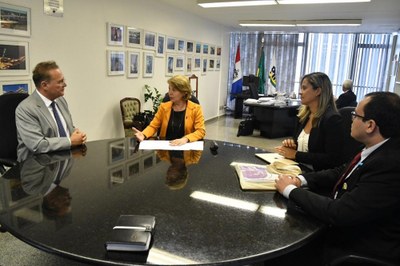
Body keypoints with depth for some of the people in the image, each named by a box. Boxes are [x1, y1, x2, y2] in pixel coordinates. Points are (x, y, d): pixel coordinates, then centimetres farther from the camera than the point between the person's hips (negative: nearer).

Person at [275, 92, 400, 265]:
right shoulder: (380, 149, -2)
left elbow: (338, 213, -30)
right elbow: (342, 173, 10)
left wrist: (291, 190, -18)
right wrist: (301, 180, -6)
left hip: (360, 250, -7)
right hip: (347, 232, 7)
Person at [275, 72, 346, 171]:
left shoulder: (332, 119, -13)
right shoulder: (304, 114, 9)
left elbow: (332, 159, -16)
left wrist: (296, 155, -15)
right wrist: (290, 143, -2)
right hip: (297, 167, 7)